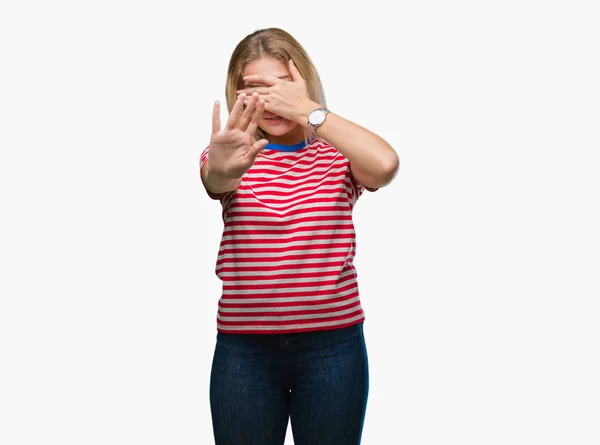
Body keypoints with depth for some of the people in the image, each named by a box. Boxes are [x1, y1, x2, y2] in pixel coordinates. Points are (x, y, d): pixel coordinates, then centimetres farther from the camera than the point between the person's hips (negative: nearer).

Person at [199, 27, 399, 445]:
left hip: (332, 346, 0)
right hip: (244, 348, 1)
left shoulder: (337, 153, 1)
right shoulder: (239, 154, 2)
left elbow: (385, 164, -22)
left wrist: (308, 110, -22)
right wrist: (222, 169, -46)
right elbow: (213, 181, -22)